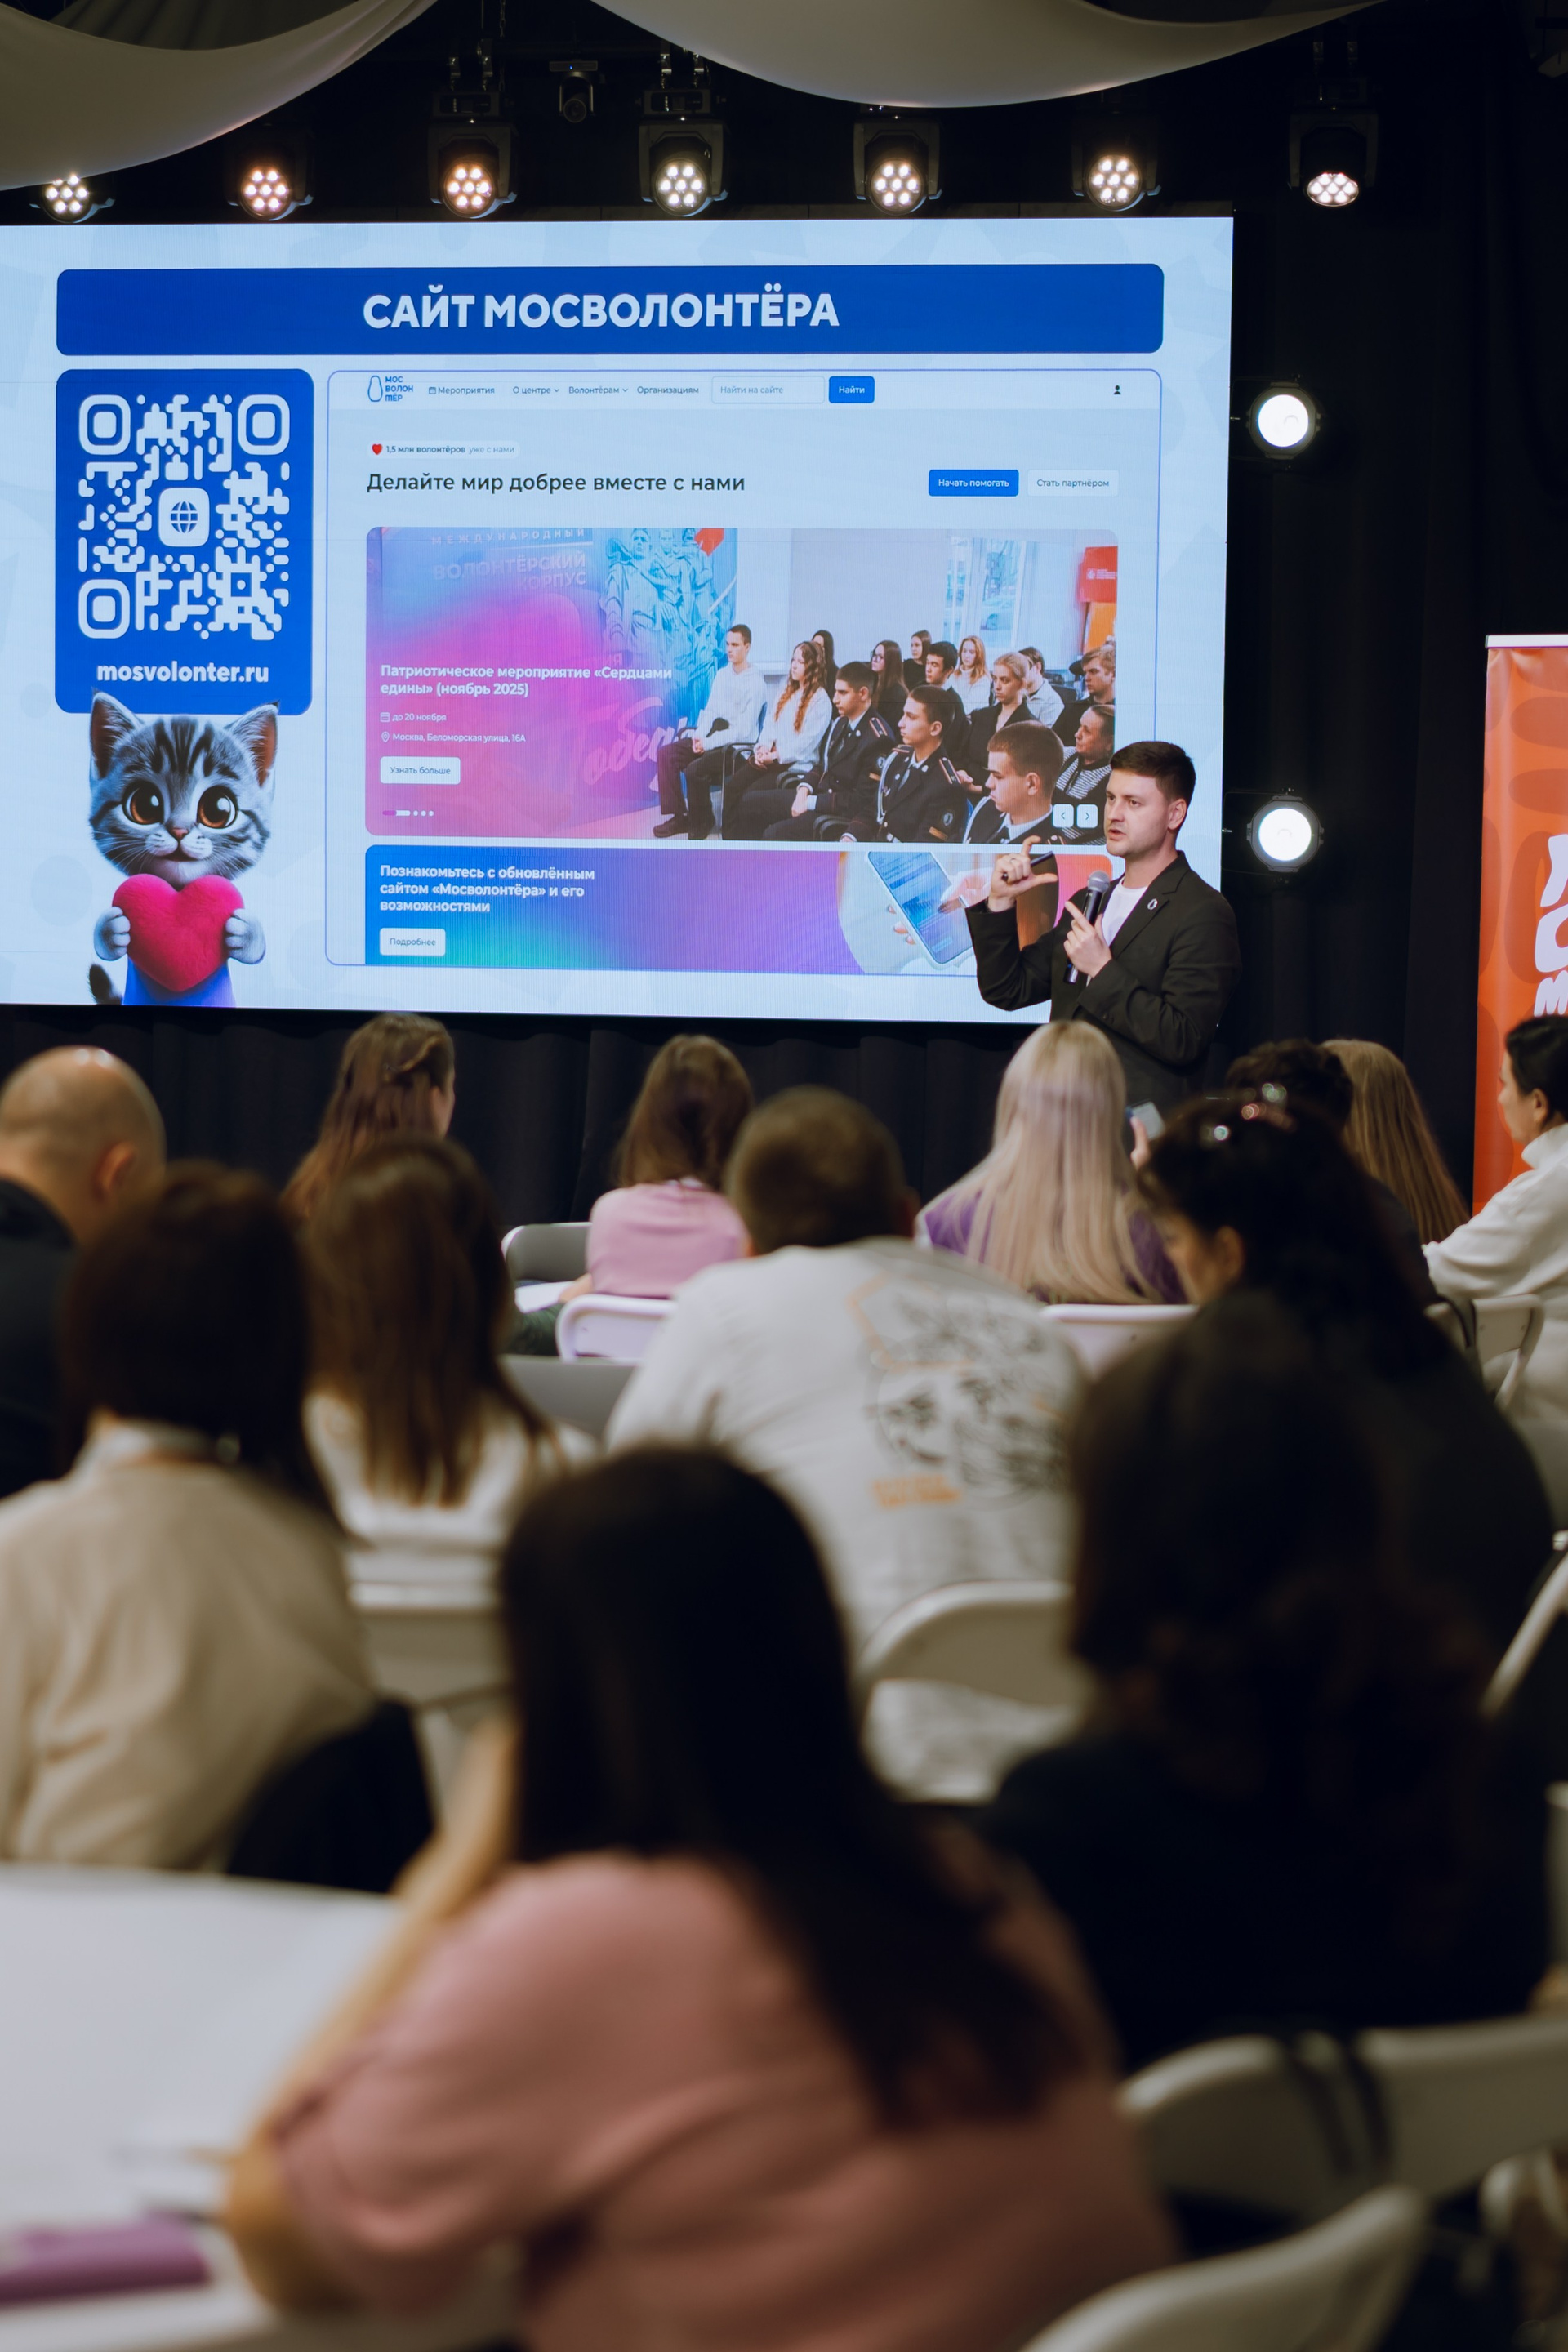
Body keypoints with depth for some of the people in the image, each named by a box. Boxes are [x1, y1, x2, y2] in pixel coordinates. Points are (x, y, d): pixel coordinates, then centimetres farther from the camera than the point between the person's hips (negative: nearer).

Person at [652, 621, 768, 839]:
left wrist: (708, 743, -20)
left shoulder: (756, 683, -11)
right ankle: (678, 816, -7)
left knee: (695, 769, -30)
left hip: (737, 747, -8)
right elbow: (710, 710, 14)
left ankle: (703, 820, -4)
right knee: (666, 754, -9)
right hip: (711, 740, 8)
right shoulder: (722, 674, 12)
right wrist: (700, 735, -7)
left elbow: (744, 729, -17)